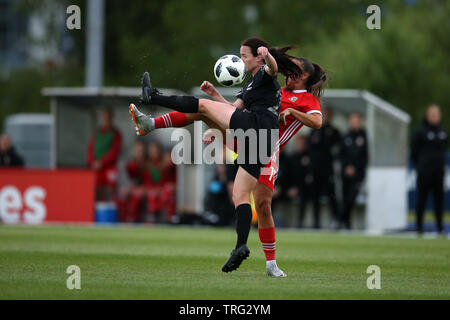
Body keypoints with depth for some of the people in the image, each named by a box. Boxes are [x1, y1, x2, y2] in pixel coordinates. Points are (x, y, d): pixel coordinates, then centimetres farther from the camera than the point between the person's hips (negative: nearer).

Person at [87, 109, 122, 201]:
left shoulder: (115, 134, 3)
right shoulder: (96, 133, 16)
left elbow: (114, 151, -6)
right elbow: (90, 149, 13)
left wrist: (101, 162, -12)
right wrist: (92, 162, -5)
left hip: (109, 167, -4)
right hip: (96, 169, 4)